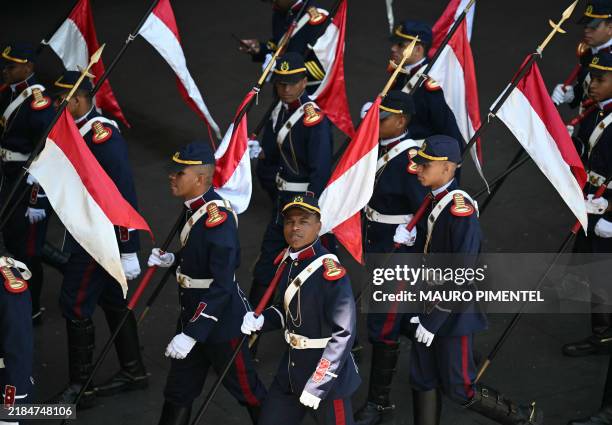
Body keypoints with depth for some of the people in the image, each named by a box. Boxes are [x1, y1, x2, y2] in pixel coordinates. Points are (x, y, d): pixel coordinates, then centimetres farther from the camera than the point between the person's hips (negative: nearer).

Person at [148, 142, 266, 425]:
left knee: (247, 390, 10)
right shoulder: (195, 206, 3)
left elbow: (222, 286, -28)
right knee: (177, 393, 15)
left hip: (220, 321, -9)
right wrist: (171, 261, 0)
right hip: (192, 316, 9)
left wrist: (192, 334, -29)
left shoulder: (218, 218, -26)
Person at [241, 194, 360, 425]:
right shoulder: (285, 261, 2)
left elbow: (343, 335, -23)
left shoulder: (330, 271, -22)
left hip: (327, 373, -7)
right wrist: (260, 321, -5)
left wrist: (317, 386, -24)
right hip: (291, 369, 7)